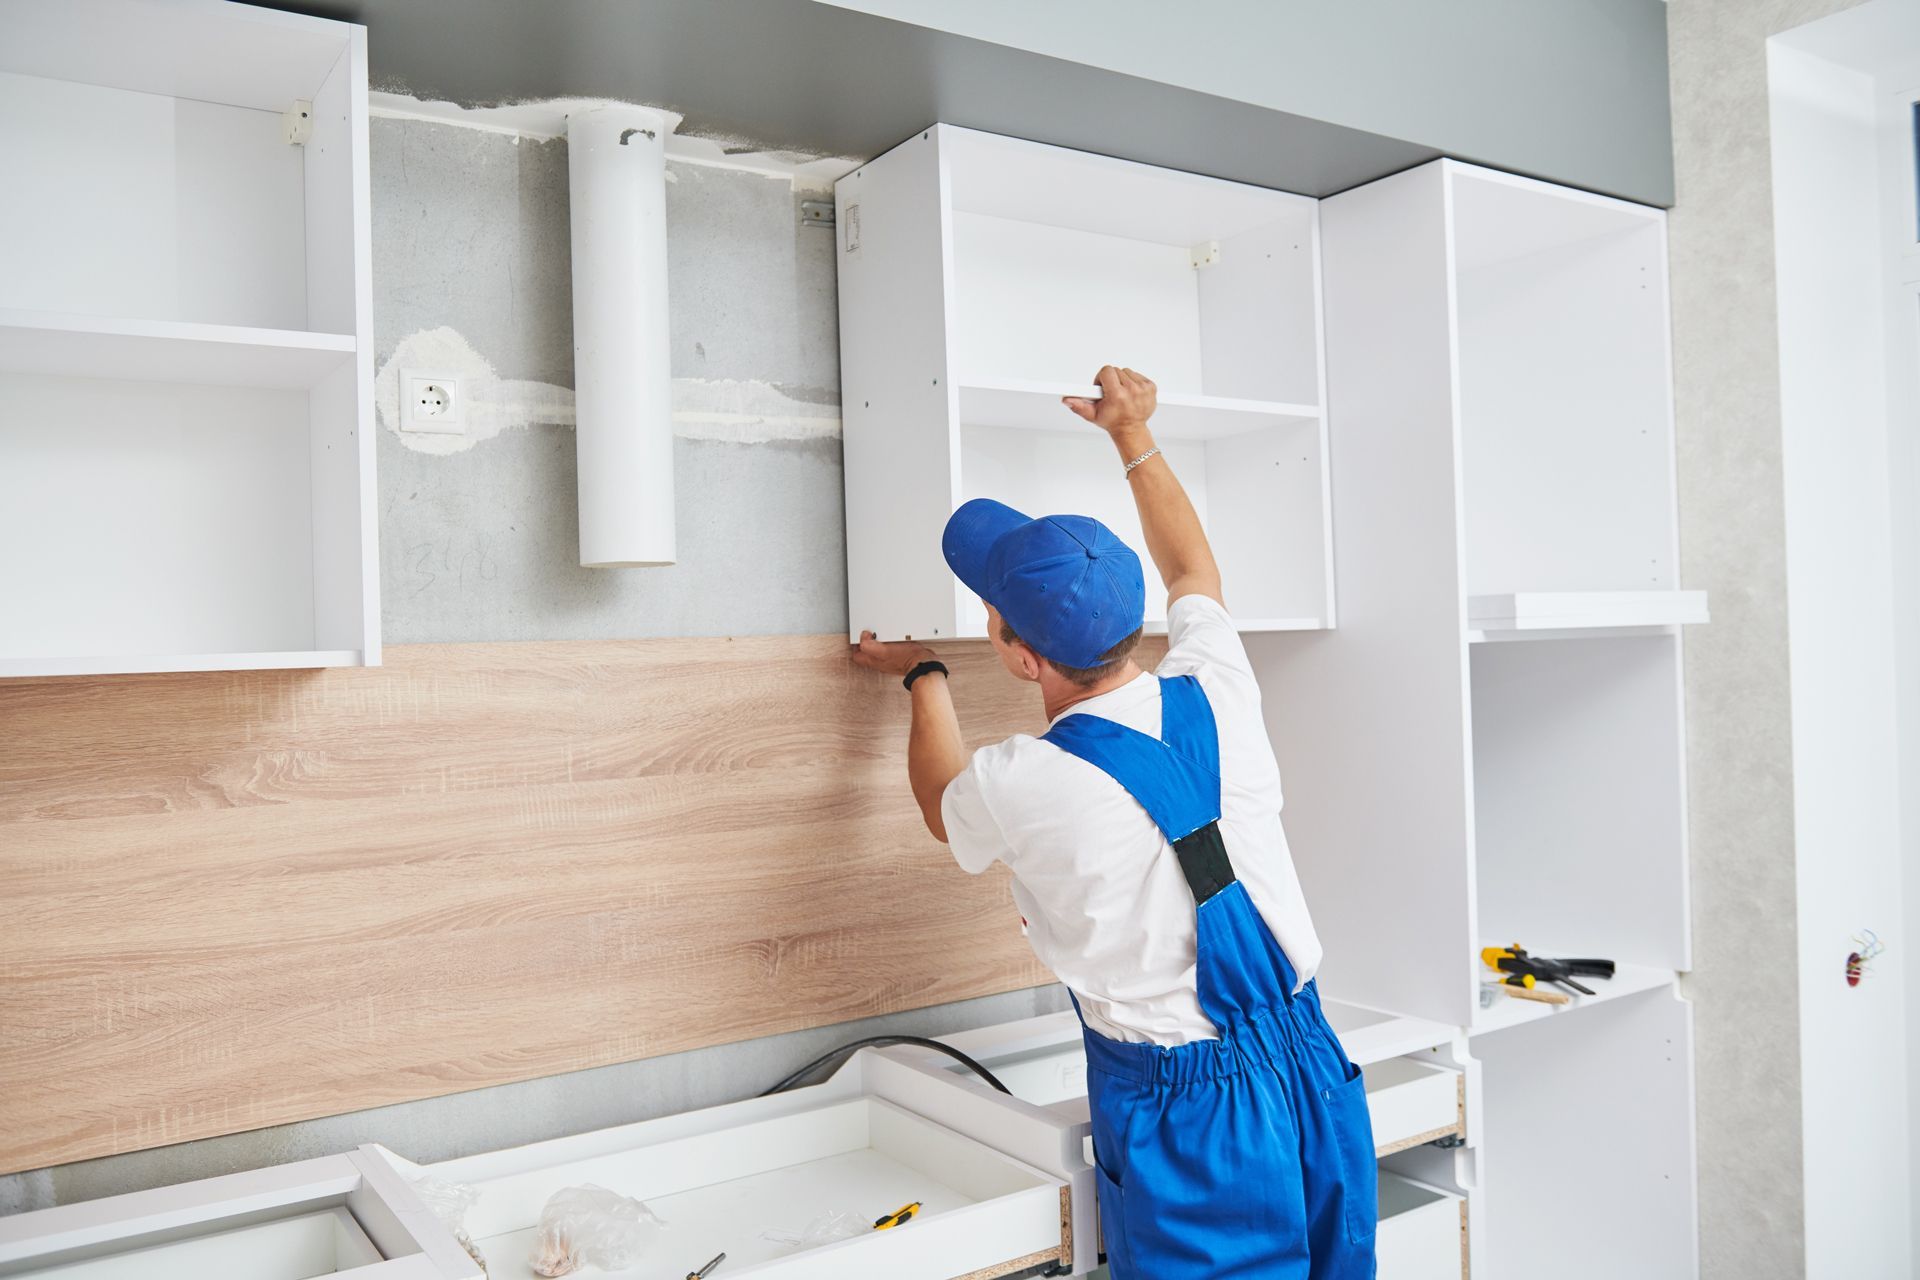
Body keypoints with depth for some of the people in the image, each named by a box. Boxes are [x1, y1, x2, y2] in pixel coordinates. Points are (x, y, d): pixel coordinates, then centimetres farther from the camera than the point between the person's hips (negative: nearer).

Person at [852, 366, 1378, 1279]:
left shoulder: (1020, 785, -20)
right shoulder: (1217, 693, -9)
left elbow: (944, 805, 8)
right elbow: (1192, 567, 15)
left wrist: (922, 677, 22)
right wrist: (1133, 434, 24)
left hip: (1184, 1109, -5)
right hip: (1313, 1066, 5)